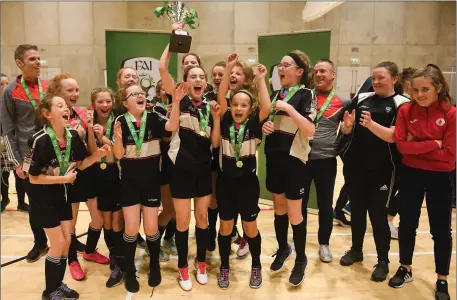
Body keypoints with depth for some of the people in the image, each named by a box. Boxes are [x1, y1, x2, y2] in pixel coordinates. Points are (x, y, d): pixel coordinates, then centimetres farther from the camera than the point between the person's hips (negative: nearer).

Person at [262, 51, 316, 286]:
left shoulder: (306, 94, -8)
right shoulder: (277, 93, 11)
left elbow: (310, 130, -21)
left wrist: (289, 108, -23)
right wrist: (265, 126, 1)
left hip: (294, 158, -6)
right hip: (274, 156, 6)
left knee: (294, 212, 2)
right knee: (278, 207, 16)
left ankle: (301, 259, 20)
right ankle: (283, 248, 36)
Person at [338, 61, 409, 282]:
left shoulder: (401, 104, -5)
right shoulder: (361, 98, 6)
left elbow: (392, 136, -16)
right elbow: (346, 130, 7)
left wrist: (370, 124, -32)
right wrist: (348, 124, -15)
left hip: (381, 169, -4)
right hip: (354, 166, 4)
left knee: (378, 214, 3)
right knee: (356, 209, 14)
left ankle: (383, 261, 19)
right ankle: (356, 250, 32)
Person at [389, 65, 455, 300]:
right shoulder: (406, 111, -4)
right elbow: (401, 145, -13)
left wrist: (416, 146, -14)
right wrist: (432, 144, -19)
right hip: (411, 175, 2)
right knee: (407, 224, 14)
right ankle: (405, 270, 34)